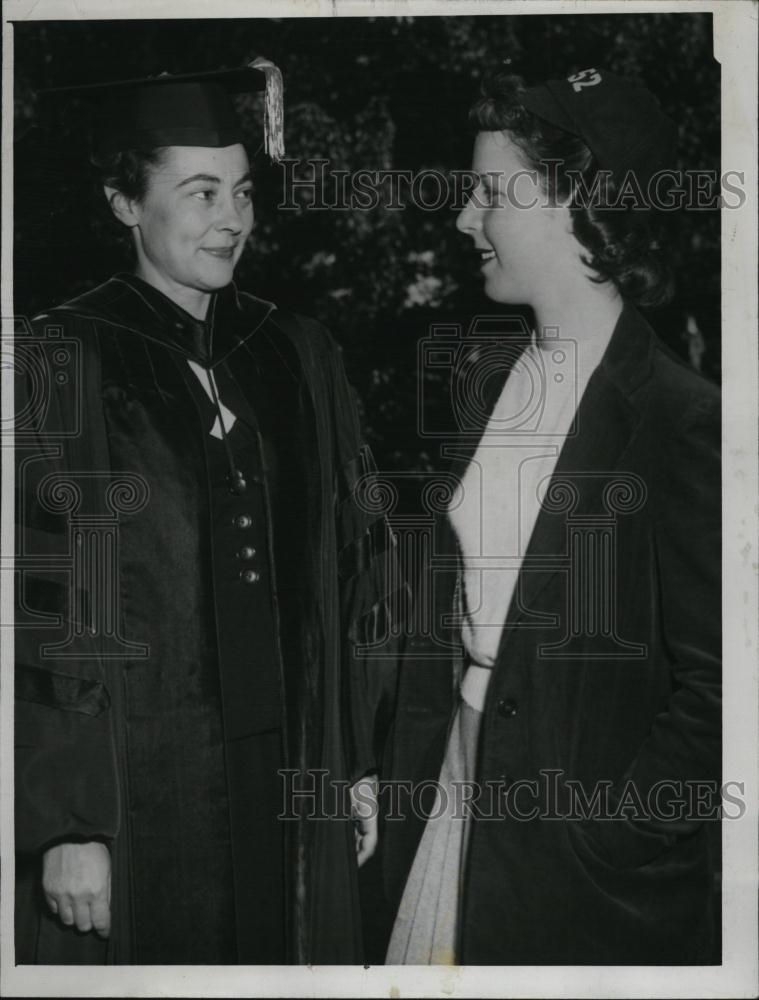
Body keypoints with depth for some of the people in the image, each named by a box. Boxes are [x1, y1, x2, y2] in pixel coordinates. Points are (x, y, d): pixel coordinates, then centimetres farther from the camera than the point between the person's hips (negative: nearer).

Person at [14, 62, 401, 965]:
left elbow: (348, 573, 9)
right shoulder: (58, 368, -9)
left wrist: (359, 762, 7)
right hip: (136, 782, -4)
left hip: (291, 782, 4)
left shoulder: (297, 357, 5)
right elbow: (31, 617, -12)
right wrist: (62, 827, -14)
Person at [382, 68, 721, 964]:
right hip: (458, 785, 6)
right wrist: (408, 777, 6)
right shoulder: (484, 378, 5)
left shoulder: (681, 420, -16)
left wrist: (602, 839, -13)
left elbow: (709, 689, -14)